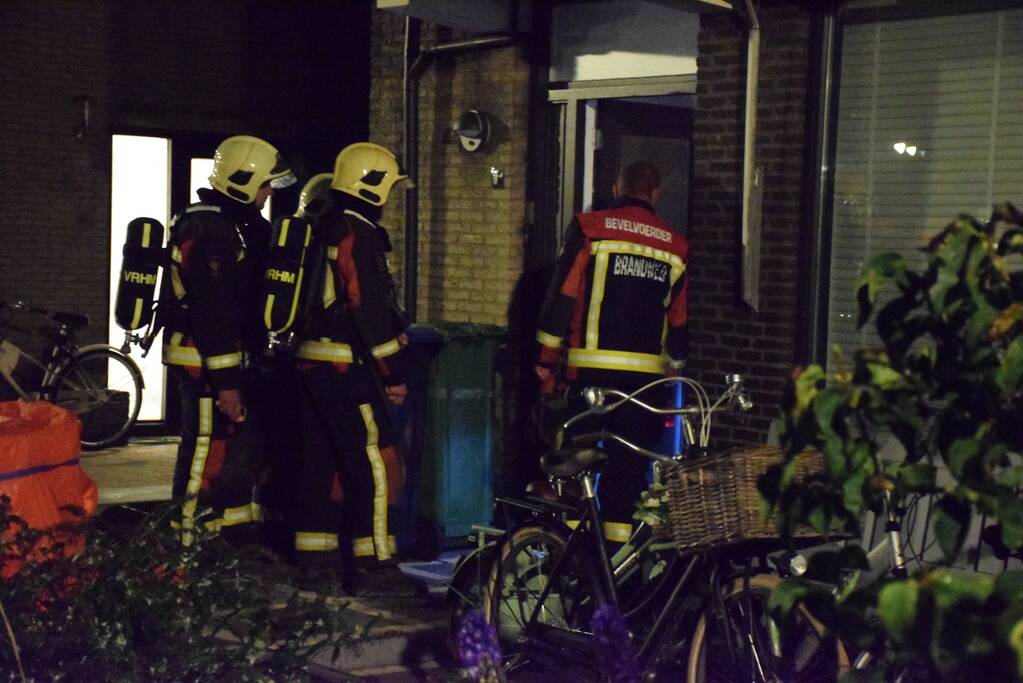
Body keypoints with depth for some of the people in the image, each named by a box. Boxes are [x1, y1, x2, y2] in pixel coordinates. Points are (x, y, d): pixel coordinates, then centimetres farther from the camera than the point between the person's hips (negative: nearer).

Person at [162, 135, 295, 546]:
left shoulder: (233, 224, 16)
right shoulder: (211, 230, -19)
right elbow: (214, 312, -24)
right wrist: (226, 381, -26)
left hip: (224, 359, 11)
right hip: (207, 362, -11)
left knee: (245, 442, 17)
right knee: (210, 451, -6)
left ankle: (237, 534, 28)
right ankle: (189, 541, 2)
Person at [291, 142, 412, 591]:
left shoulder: (320, 231, 15)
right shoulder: (358, 235, -14)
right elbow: (372, 311, -18)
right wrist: (394, 374, -12)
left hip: (310, 363, 10)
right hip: (346, 369, -10)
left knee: (320, 460, 13)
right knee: (375, 463, -4)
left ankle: (314, 559, 18)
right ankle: (370, 565, -3)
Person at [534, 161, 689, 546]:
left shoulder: (590, 229, 1)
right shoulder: (674, 246, 11)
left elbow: (562, 296, -3)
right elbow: (678, 322, 14)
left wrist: (546, 361, 3)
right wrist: (672, 373, 23)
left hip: (591, 368, -2)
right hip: (646, 372, 2)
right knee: (630, 463, 8)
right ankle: (619, 544, 10)